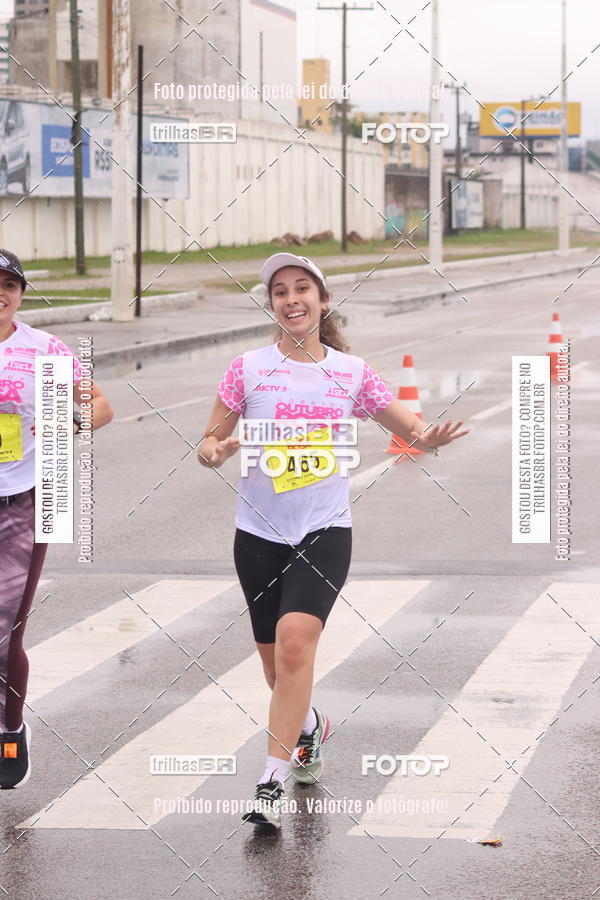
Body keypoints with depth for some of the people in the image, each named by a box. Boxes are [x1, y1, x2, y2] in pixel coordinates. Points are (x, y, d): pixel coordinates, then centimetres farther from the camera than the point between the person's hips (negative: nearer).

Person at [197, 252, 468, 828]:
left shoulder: (352, 372, 3)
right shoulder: (248, 369, 1)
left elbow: (411, 430, 11)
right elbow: (208, 444, 6)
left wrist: (430, 438, -13)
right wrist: (215, 450, -19)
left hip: (324, 531, -2)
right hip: (259, 533, 2)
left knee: (296, 642, -24)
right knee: (277, 666, 12)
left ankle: (272, 784, -22)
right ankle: (309, 728, 46)